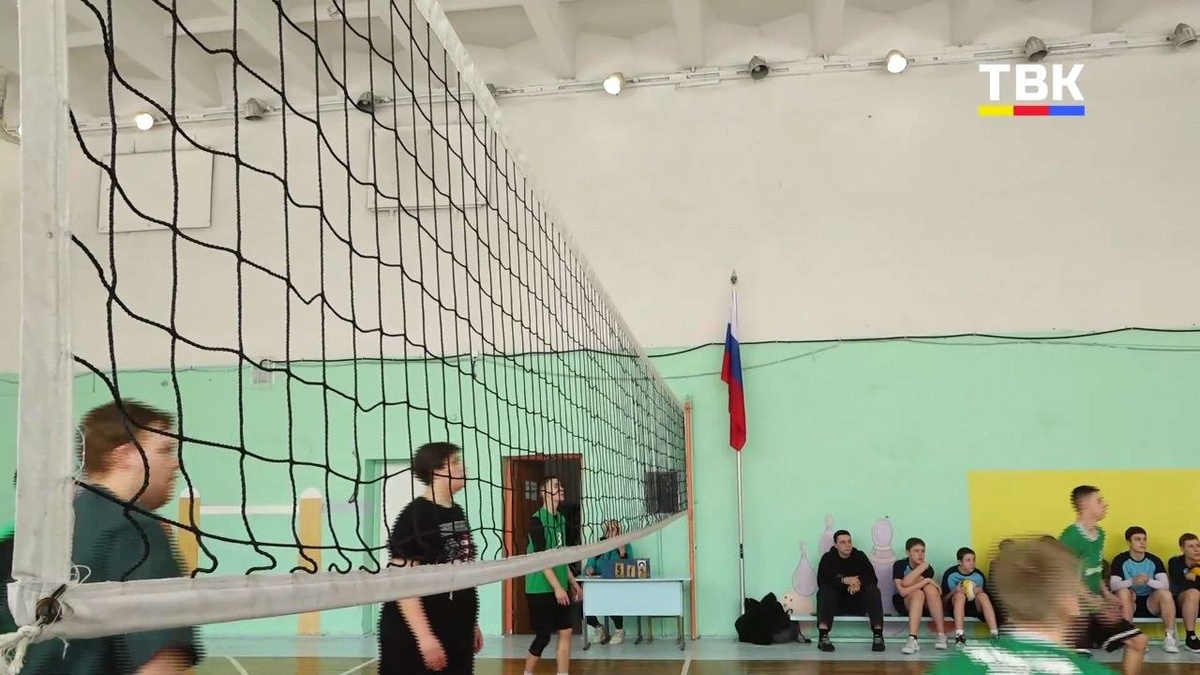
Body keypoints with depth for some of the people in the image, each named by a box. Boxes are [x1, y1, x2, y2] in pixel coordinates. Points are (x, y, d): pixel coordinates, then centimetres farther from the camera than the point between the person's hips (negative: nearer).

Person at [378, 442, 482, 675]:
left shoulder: (457, 513, 10)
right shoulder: (415, 516, -14)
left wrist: (472, 623, 19)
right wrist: (424, 636, -24)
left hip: (457, 634, 8)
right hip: (414, 638, -8)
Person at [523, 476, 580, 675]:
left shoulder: (561, 519, 10)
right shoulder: (537, 520, -14)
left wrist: (572, 581, 18)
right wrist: (557, 586, -22)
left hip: (560, 588, 7)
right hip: (541, 589, -7)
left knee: (566, 632, 4)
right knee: (543, 636, -1)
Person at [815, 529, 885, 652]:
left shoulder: (860, 556, 4)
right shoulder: (828, 558, -1)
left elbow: (873, 580, -7)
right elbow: (821, 581, -17)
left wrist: (859, 585, -29)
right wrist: (844, 580, -32)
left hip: (858, 603, 1)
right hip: (836, 604, -1)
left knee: (873, 590, -24)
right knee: (825, 590, -30)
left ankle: (878, 635, -33)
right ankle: (823, 636, -42)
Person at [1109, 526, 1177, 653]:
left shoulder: (1154, 560, -2)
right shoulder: (1120, 560, -7)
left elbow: (1165, 585, -14)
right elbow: (1113, 585, -20)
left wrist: (1149, 581, -35)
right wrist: (1132, 581, -40)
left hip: (1151, 603, 1)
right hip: (1129, 604, -1)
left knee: (1165, 593, -27)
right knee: (1122, 591, -32)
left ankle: (1169, 637, -19)